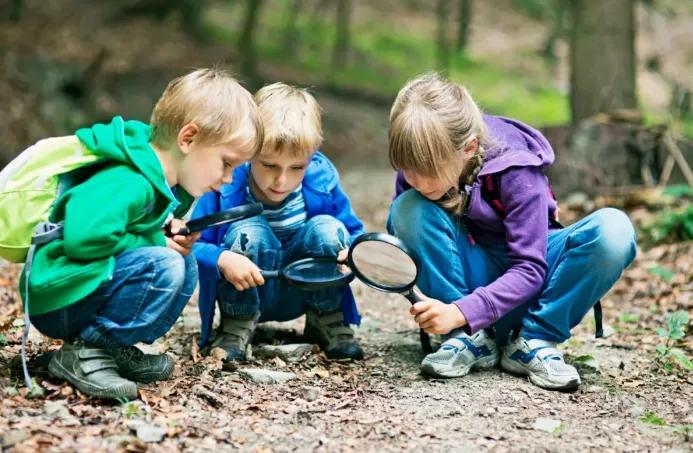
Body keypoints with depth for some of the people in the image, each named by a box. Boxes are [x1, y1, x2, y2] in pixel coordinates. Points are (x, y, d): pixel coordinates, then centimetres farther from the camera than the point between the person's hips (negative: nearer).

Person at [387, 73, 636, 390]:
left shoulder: (515, 170, -26)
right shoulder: (418, 164, -16)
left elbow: (530, 269, -26)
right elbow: (401, 234, 0)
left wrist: (460, 312, -38)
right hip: (474, 274, 2)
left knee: (614, 229, -32)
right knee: (407, 209, -27)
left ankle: (534, 341, -17)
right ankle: (471, 339, -19)